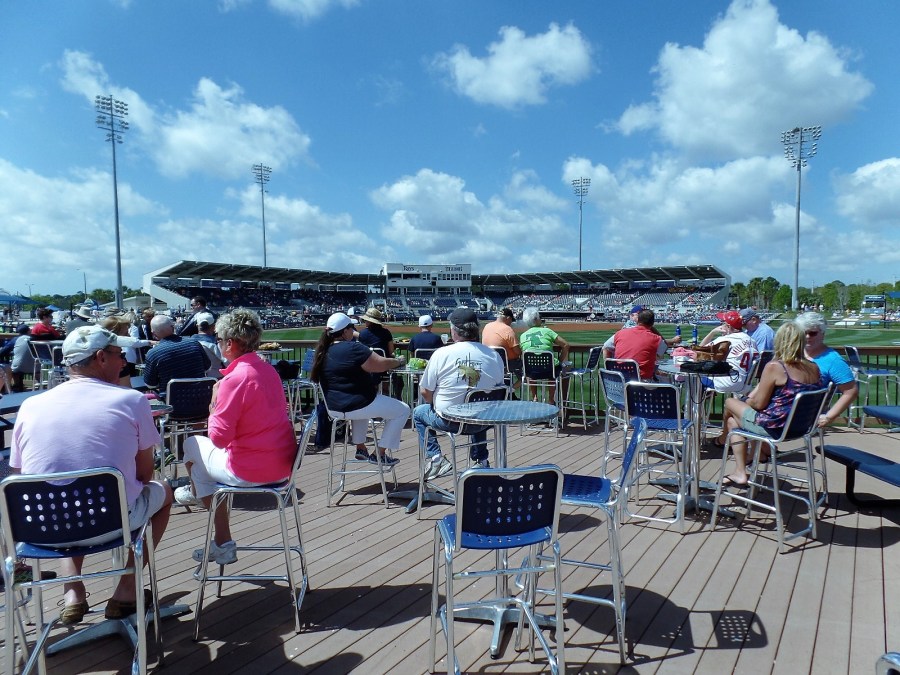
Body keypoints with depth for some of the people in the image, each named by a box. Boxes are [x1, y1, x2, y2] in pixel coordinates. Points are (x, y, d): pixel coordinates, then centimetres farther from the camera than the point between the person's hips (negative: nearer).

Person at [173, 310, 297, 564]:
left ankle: (194, 491, 49)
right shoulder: (269, 370, 5)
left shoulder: (235, 379, -20)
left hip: (251, 471, -8)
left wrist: (214, 404, -4)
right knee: (206, 463, 26)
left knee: (191, 444, 15)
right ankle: (222, 544, 27)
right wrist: (221, 408, 12)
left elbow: (219, 437, -19)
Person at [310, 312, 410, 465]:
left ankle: (360, 447, 36)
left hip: (334, 405, 9)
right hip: (353, 405, -9)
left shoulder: (324, 351, 6)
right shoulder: (353, 348, -20)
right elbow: (382, 364, -16)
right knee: (403, 410, 4)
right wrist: (399, 361, 3)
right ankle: (379, 454, 7)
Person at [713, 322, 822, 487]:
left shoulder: (774, 367, -19)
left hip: (775, 427, -7)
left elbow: (759, 403, -15)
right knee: (734, 420, 22)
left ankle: (723, 439, 45)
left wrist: (746, 402, 8)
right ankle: (740, 472, 24)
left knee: (730, 403, 16)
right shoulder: (814, 368, 2)